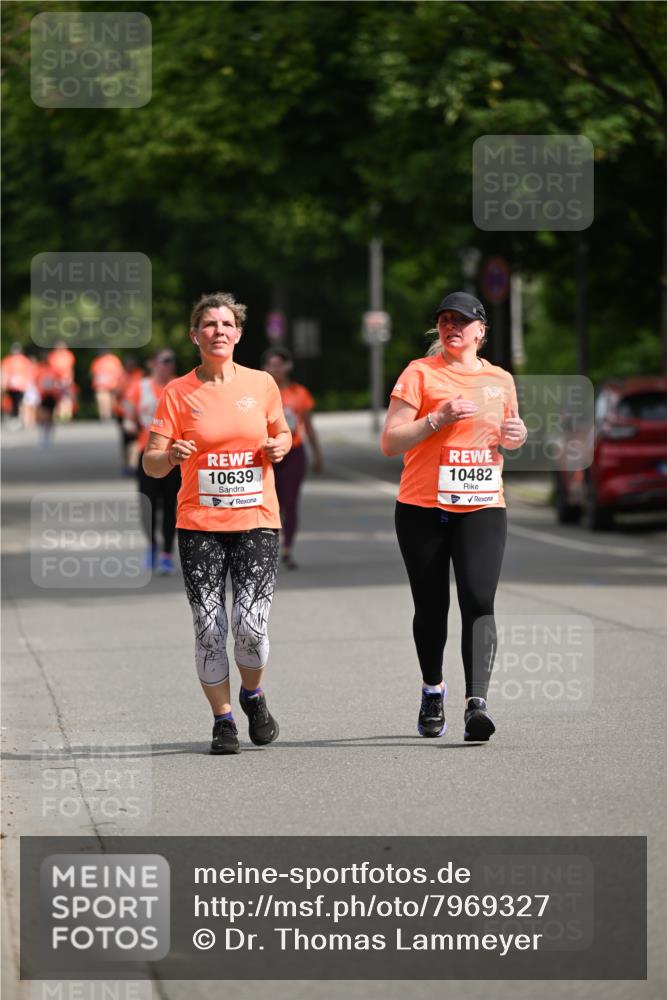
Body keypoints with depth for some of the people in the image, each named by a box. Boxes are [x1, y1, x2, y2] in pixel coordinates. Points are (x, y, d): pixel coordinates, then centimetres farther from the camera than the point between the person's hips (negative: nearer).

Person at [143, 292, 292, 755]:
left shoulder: (262, 384, 5)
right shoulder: (178, 393, 1)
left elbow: (282, 432, 21)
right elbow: (151, 463, 0)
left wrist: (280, 446, -2)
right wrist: (169, 456, -23)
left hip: (257, 521, 0)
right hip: (199, 525, 0)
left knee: (251, 626, -10)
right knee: (209, 629, -5)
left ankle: (253, 695, 20)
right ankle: (223, 719, 12)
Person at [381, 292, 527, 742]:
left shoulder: (501, 380, 11)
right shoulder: (420, 373, -1)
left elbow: (509, 435, 27)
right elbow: (390, 442, -6)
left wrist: (517, 435, 3)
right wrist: (437, 420, -18)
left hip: (482, 507, 1)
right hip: (423, 508, -1)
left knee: (479, 601, -15)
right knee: (431, 606, 6)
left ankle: (477, 701, -23)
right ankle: (433, 689, 30)